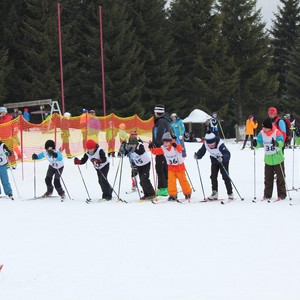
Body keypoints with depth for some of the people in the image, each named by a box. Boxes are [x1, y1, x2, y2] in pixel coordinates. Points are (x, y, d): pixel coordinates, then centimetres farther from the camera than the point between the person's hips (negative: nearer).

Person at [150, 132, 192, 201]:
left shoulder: (175, 146, -21)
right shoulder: (163, 148, -5)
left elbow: (180, 148, -41)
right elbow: (156, 151, -6)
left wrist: (175, 146, -63)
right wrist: (152, 148, -26)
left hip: (180, 166, -4)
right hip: (171, 167, 4)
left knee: (183, 180, 5)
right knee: (171, 181, -8)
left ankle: (188, 193, 24)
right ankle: (172, 195, 0)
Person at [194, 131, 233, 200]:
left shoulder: (220, 144, -37)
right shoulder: (205, 144, -20)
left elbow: (227, 154, -43)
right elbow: (201, 152, -12)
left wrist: (222, 158, -62)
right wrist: (197, 155, -33)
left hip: (223, 160, -5)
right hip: (214, 160, 5)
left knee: (225, 177, -8)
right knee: (213, 176, 1)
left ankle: (230, 194, 1)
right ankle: (214, 193, 11)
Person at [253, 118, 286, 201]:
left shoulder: (277, 132, -18)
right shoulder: (262, 133, -3)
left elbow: (281, 143, -29)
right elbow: (259, 143, -4)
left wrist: (276, 143, -50)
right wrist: (256, 144, -27)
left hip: (278, 159, -4)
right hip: (268, 159, 4)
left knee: (280, 177, 3)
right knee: (268, 178, 8)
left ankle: (282, 194, 11)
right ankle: (267, 194, 16)